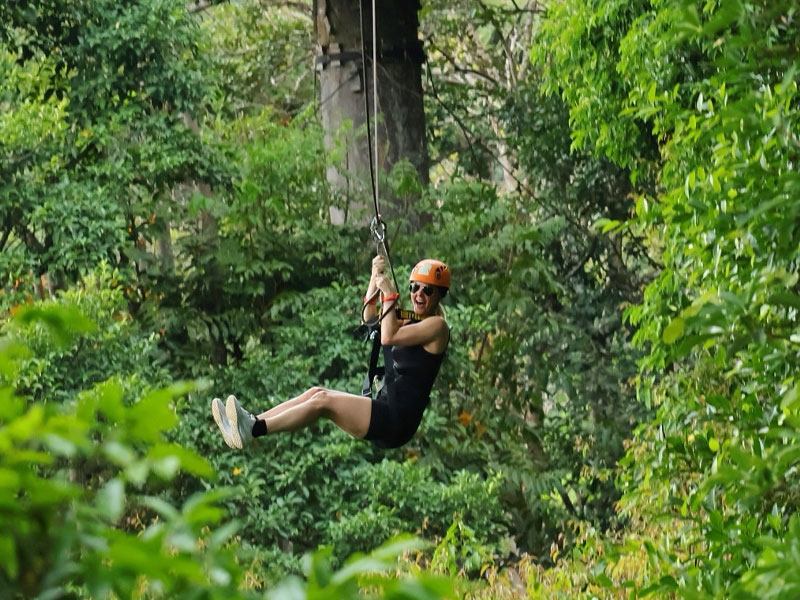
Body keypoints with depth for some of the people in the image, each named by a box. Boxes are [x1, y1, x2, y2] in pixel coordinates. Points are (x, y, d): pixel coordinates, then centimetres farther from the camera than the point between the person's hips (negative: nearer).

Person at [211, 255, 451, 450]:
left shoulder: (437, 326, -8)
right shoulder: (411, 322, 20)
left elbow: (388, 337, -19)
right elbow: (369, 321, 25)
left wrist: (390, 296, -10)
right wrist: (376, 278, 14)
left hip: (399, 421, -9)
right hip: (385, 408, 9)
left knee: (323, 401, -20)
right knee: (316, 392, -4)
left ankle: (254, 430, -29)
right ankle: (250, 422, -11)